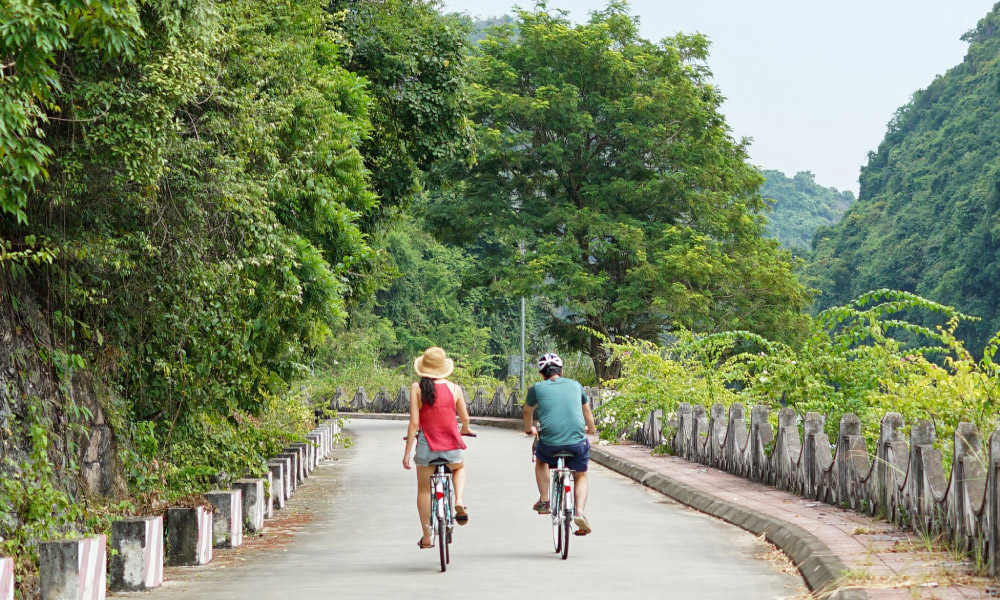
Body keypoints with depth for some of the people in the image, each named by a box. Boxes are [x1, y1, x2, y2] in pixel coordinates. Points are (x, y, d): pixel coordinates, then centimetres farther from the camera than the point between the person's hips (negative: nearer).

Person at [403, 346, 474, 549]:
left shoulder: (417, 388, -7)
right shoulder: (454, 388, -1)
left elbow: (414, 422, -10)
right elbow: (465, 418, 10)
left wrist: (407, 452, -4)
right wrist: (465, 429, 34)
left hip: (426, 444, -1)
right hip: (451, 444, 1)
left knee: (423, 489, 18)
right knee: (459, 468, 34)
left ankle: (426, 536, 21)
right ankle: (459, 501, 8)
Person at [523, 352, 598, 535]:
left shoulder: (537, 388, 6)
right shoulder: (575, 385, 12)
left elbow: (527, 412, 25)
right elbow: (587, 413, 28)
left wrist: (529, 429, 47)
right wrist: (591, 429, 49)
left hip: (550, 443, -1)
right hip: (577, 443, 1)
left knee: (541, 461, 34)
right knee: (581, 477, 23)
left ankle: (543, 501, 28)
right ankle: (580, 512, 1)